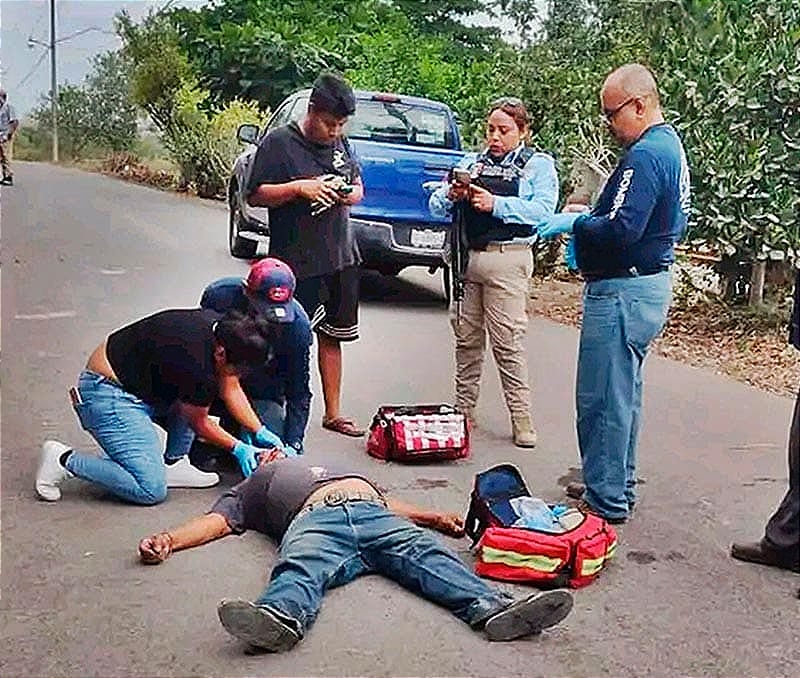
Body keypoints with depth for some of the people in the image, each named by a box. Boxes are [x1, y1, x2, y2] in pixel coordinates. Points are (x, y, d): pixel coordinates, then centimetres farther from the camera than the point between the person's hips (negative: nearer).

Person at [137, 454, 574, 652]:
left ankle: (493, 608, -51)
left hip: (374, 512, 3)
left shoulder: (320, 466, 47)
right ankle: (279, 619, -68)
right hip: (314, 520, -3)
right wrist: (168, 540, -3)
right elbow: (213, 522, 18)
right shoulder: (245, 493, 37)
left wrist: (433, 516, 22)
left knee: (425, 554, -27)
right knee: (299, 569, -36)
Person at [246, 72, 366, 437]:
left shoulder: (341, 143, 11)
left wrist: (351, 195, -3)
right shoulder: (279, 142, -7)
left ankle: (333, 413, 25)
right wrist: (299, 187, -21)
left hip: (341, 257, 7)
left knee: (332, 335, 14)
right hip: (297, 261, -6)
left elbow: (358, 186, 21)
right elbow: (255, 195, -9)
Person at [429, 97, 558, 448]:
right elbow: (436, 206, 12)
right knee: (466, 337, 9)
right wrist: (451, 196, -10)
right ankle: (463, 409, 19)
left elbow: (542, 209, -12)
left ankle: (521, 418, 0)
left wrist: (495, 204, -21)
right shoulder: (471, 163, 18)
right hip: (466, 257, 5)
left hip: (506, 260, -5)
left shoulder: (538, 165, 5)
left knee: (508, 341, -7)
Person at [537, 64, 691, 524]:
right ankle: (619, 486, 31)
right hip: (652, 282, 11)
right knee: (624, 393, 19)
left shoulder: (645, 155, -19)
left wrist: (573, 223, -11)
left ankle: (606, 500, 8)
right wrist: (590, 215, 12)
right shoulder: (672, 146, 15)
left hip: (623, 291, -11)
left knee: (603, 398, -2)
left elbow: (621, 230, -28)